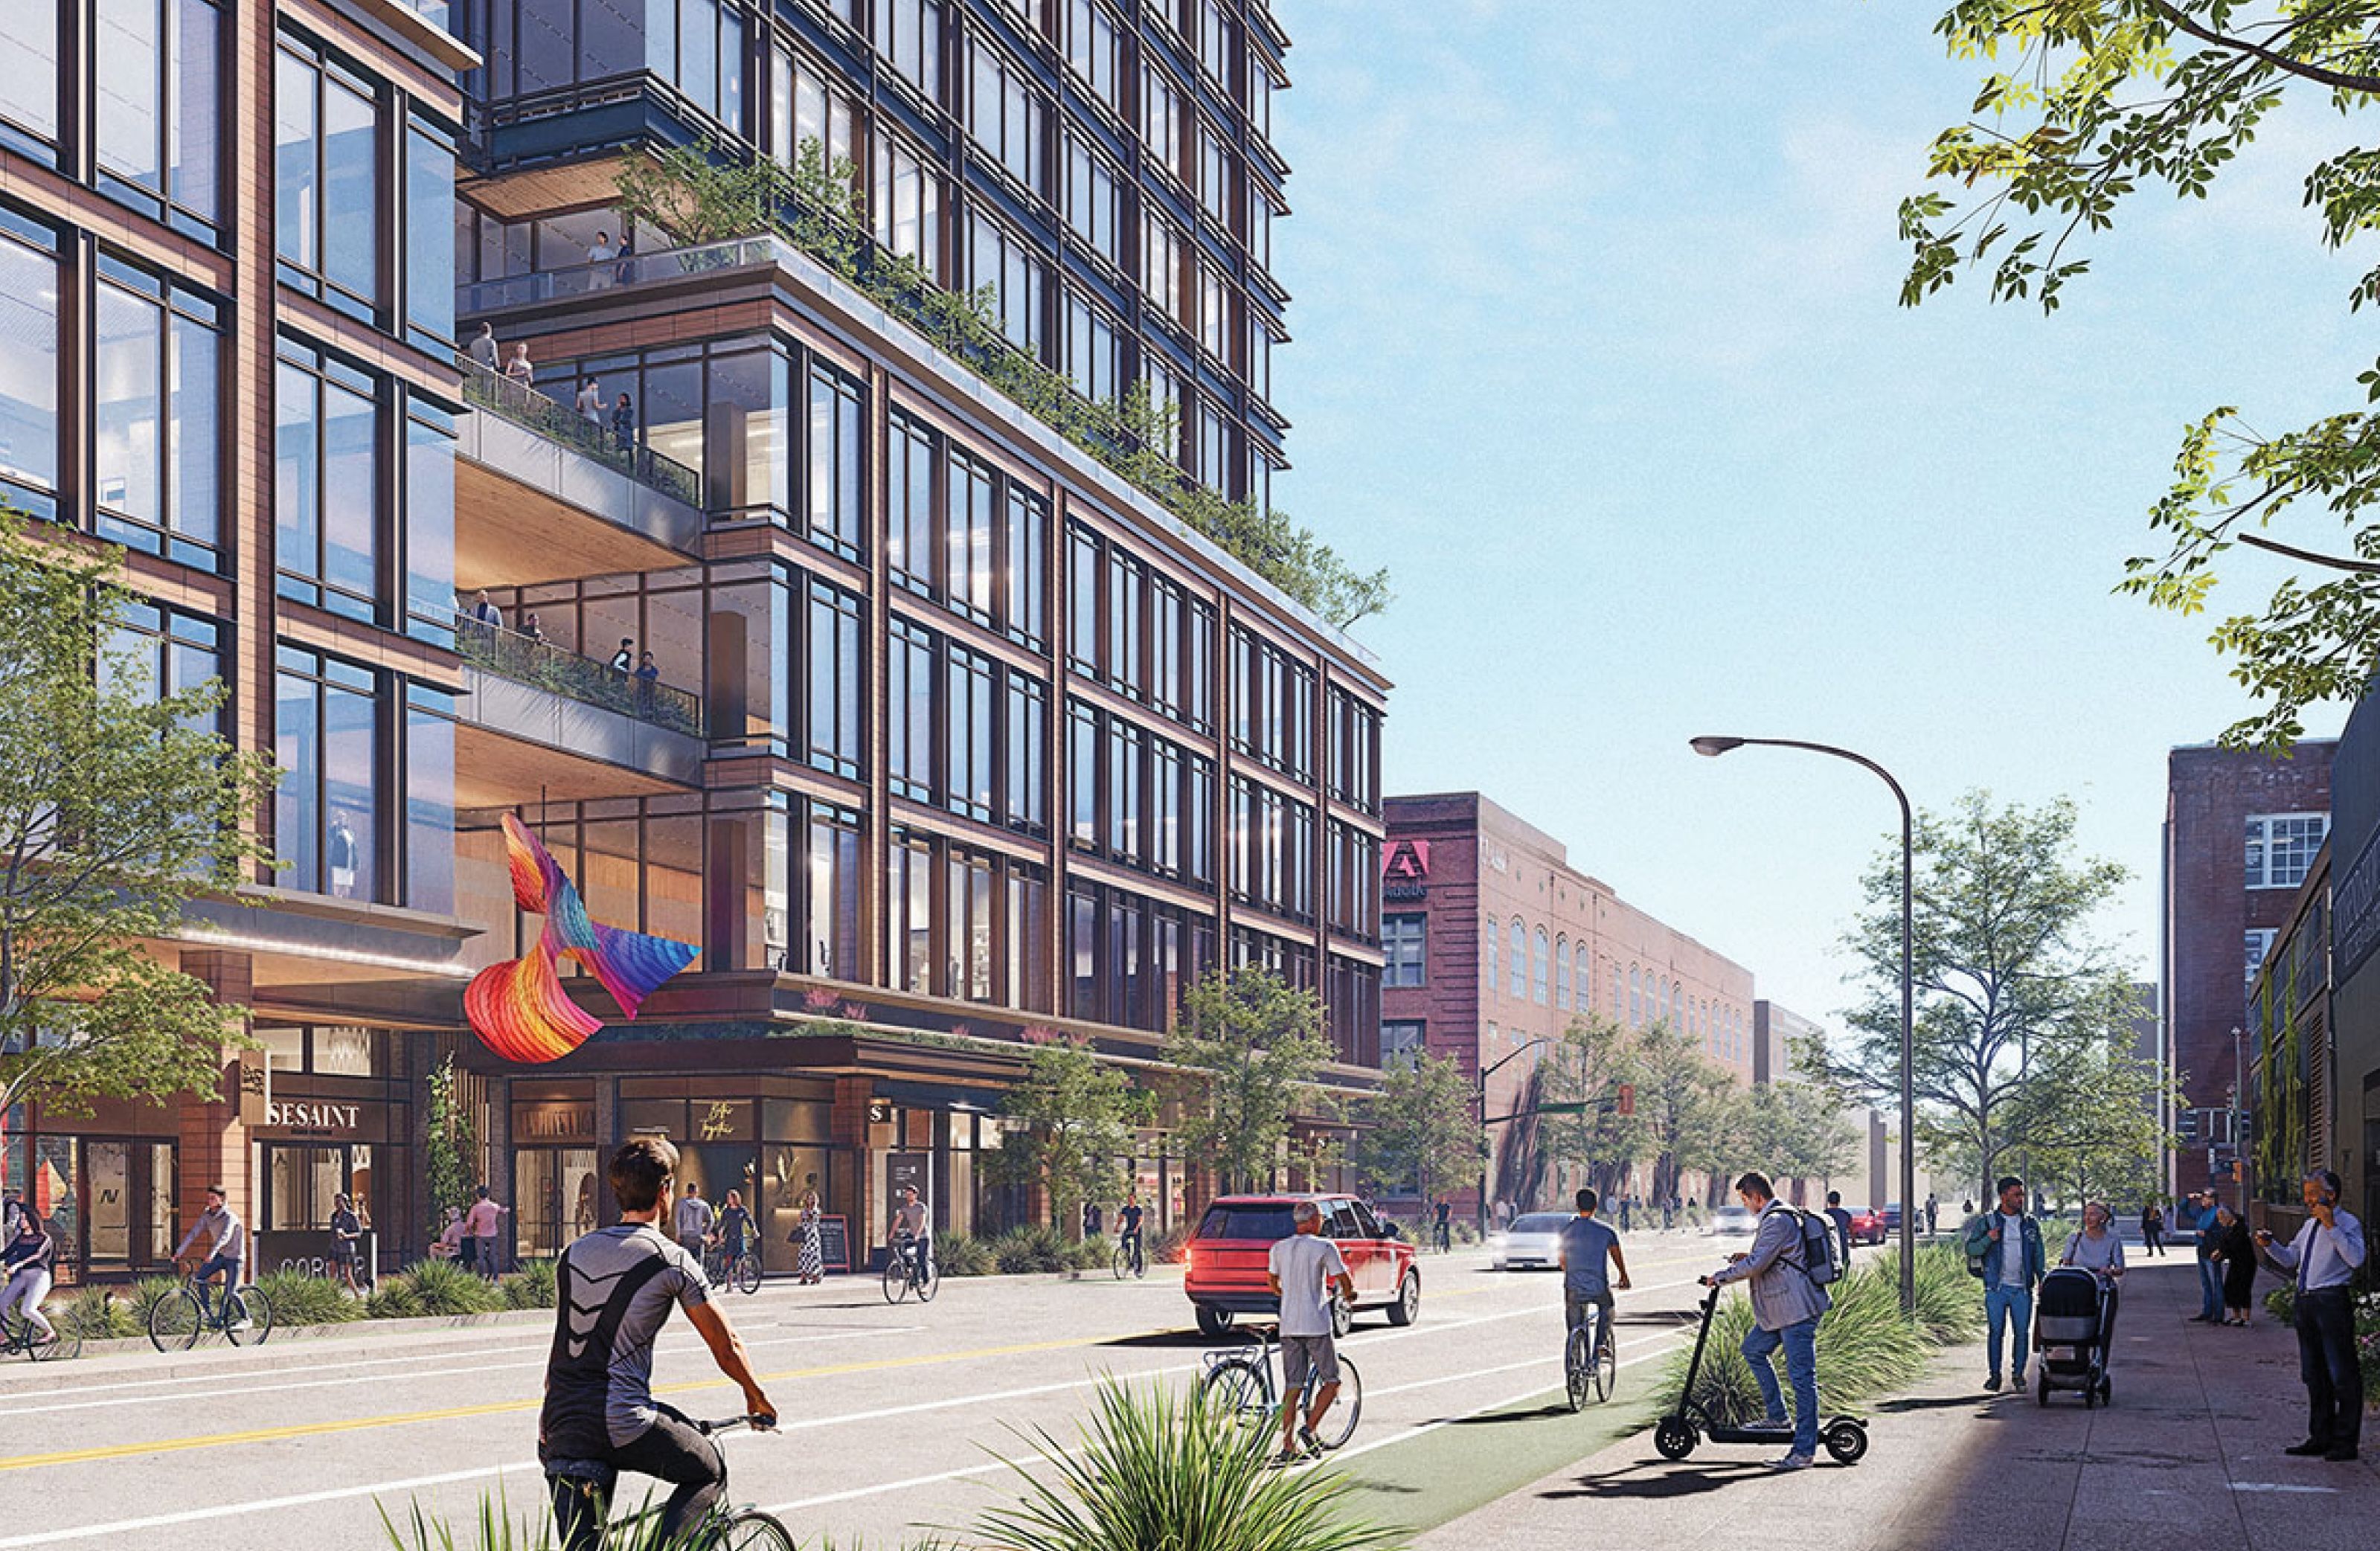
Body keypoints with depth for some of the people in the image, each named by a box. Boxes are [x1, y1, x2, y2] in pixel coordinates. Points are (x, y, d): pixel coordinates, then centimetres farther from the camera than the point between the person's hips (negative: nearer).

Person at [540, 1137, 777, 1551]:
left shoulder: (574, 1253, 15)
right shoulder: (671, 1260, -3)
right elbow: (726, 1345, 4)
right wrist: (756, 1397, 21)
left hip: (560, 1424, 6)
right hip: (622, 1424, -6)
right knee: (710, 1471, 18)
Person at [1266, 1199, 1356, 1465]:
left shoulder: (1278, 1248, 9)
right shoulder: (1325, 1247, -6)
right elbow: (1345, 1280, -5)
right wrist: (1348, 1294, 17)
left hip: (1288, 1326, 5)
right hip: (1317, 1324, -5)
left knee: (1292, 1387, 6)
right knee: (1331, 1381, 8)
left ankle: (1288, 1446, 4)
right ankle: (1309, 1428, -7)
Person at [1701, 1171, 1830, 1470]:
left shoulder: (1777, 1221, -17)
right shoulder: (1778, 1217, 16)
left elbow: (1756, 1265, -22)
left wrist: (1720, 1277, -10)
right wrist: (1749, 1256, 18)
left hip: (1797, 1310, -11)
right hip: (1779, 1310, 11)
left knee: (1801, 1376, -9)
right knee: (1753, 1349, 22)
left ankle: (1804, 1452, -9)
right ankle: (1777, 1417, 26)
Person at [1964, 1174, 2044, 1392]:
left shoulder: (2030, 1223, 11)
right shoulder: (1987, 1222, 4)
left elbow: (2038, 1255, 16)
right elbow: (1971, 1250, 0)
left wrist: (2042, 1279, 4)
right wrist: (1988, 1239, -17)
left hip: (2022, 1288, 2)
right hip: (1996, 1288, -2)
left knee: (2022, 1332, 3)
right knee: (1996, 1332, -1)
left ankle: (2018, 1373, 15)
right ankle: (1994, 1375, 8)